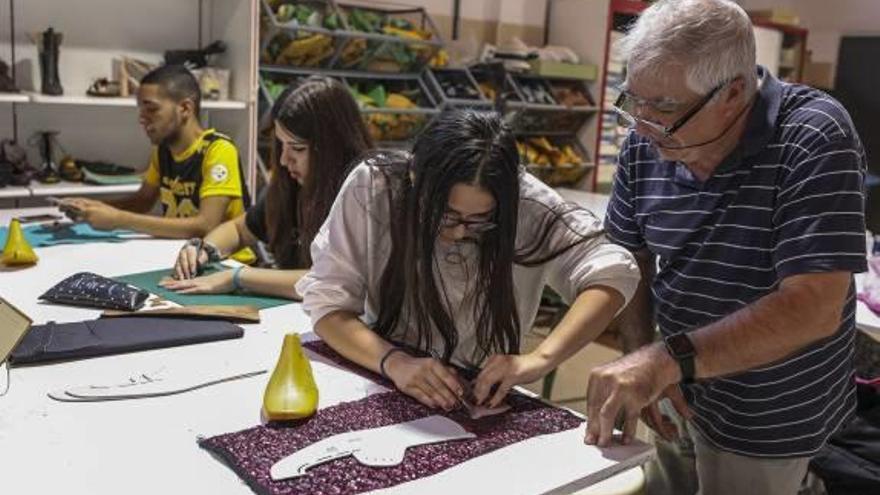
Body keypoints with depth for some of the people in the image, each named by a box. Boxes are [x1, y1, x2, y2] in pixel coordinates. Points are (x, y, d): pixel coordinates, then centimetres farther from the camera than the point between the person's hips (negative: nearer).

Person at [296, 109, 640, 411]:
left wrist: (540, 359, -31)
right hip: (379, 383, 1)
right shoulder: (371, 187, -16)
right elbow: (327, 301, -13)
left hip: (481, 400, 0)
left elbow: (612, 270, -18)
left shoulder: (522, 201, -16)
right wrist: (394, 362, -30)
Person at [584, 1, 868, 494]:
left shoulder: (814, 139, -26)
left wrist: (667, 359, -41)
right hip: (685, 385, 5)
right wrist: (642, 362, -15)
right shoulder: (647, 143, -11)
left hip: (767, 421, -5)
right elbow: (630, 256, 0)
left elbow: (814, 308, -32)